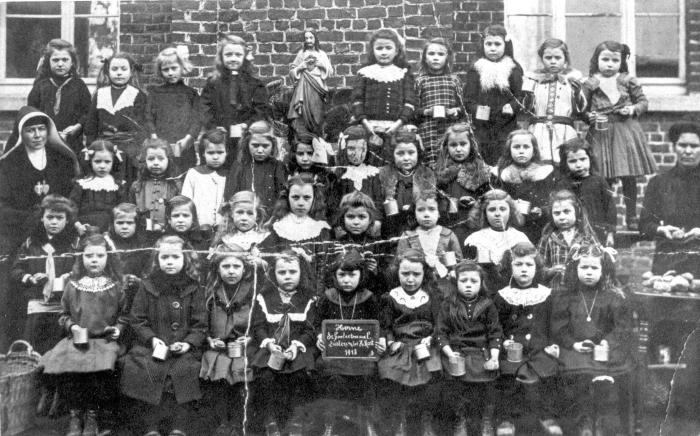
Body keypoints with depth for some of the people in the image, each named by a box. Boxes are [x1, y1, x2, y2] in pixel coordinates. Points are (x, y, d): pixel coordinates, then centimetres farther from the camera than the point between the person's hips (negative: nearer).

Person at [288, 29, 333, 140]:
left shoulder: (322, 54, 14)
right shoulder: (301, 53, 13)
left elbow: (330, 72, 8)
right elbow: (292, 72, 10)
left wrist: (320, 63, -5)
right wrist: (303, 65, -4)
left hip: (317, 88, 0)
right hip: (303, 88, 0)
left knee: (317, 115, -7)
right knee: (303, 115, -11)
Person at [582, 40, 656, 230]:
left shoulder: (629, 81, 6)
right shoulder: (589, 84, 3)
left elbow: (644, 101, 11)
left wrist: (633, 109, -8)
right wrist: (589, 116, -15)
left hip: (626, 131, 1)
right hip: (600, 133, -1)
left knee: (629, 178, 4)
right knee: (603, 179, 0)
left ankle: (631, 217, 16)